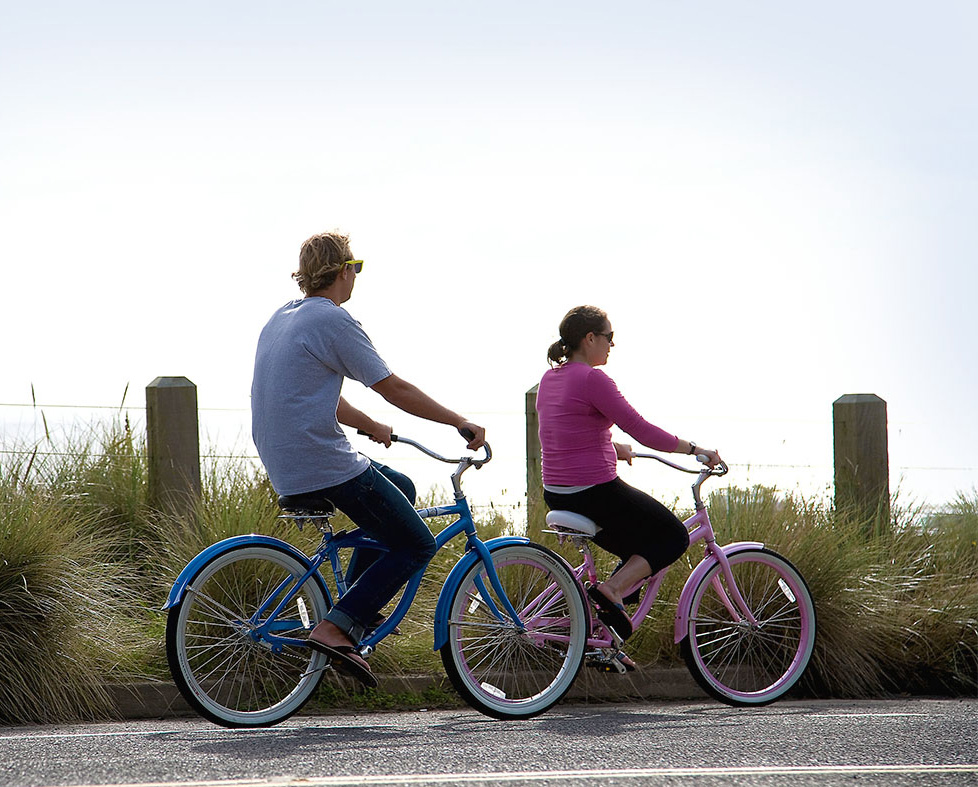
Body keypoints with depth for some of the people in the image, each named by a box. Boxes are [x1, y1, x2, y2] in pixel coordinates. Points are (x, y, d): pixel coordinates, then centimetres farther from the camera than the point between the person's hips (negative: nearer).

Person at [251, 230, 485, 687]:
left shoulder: (284, 317, 16)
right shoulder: (332, 320, -12)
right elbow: (392, 388, -12)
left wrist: (369, 425, 36)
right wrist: (460, 423, -5)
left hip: (283, 467, 10)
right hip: (325, 465, -9)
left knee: (401, 489, 27)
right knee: (416, 545, -1)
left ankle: (355, 606, 20)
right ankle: (336, 628, -13)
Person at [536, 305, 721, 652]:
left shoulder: (549, 379, 10)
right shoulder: (592, 379, -17)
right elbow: (641, 429, -17)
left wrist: (613, 448, 36)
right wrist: (695, 449, -9)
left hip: (556, 493, 9)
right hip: (595, 492, -9)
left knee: (638, 550, 25)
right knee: (674, 537, 9)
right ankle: (612, 589, -10)